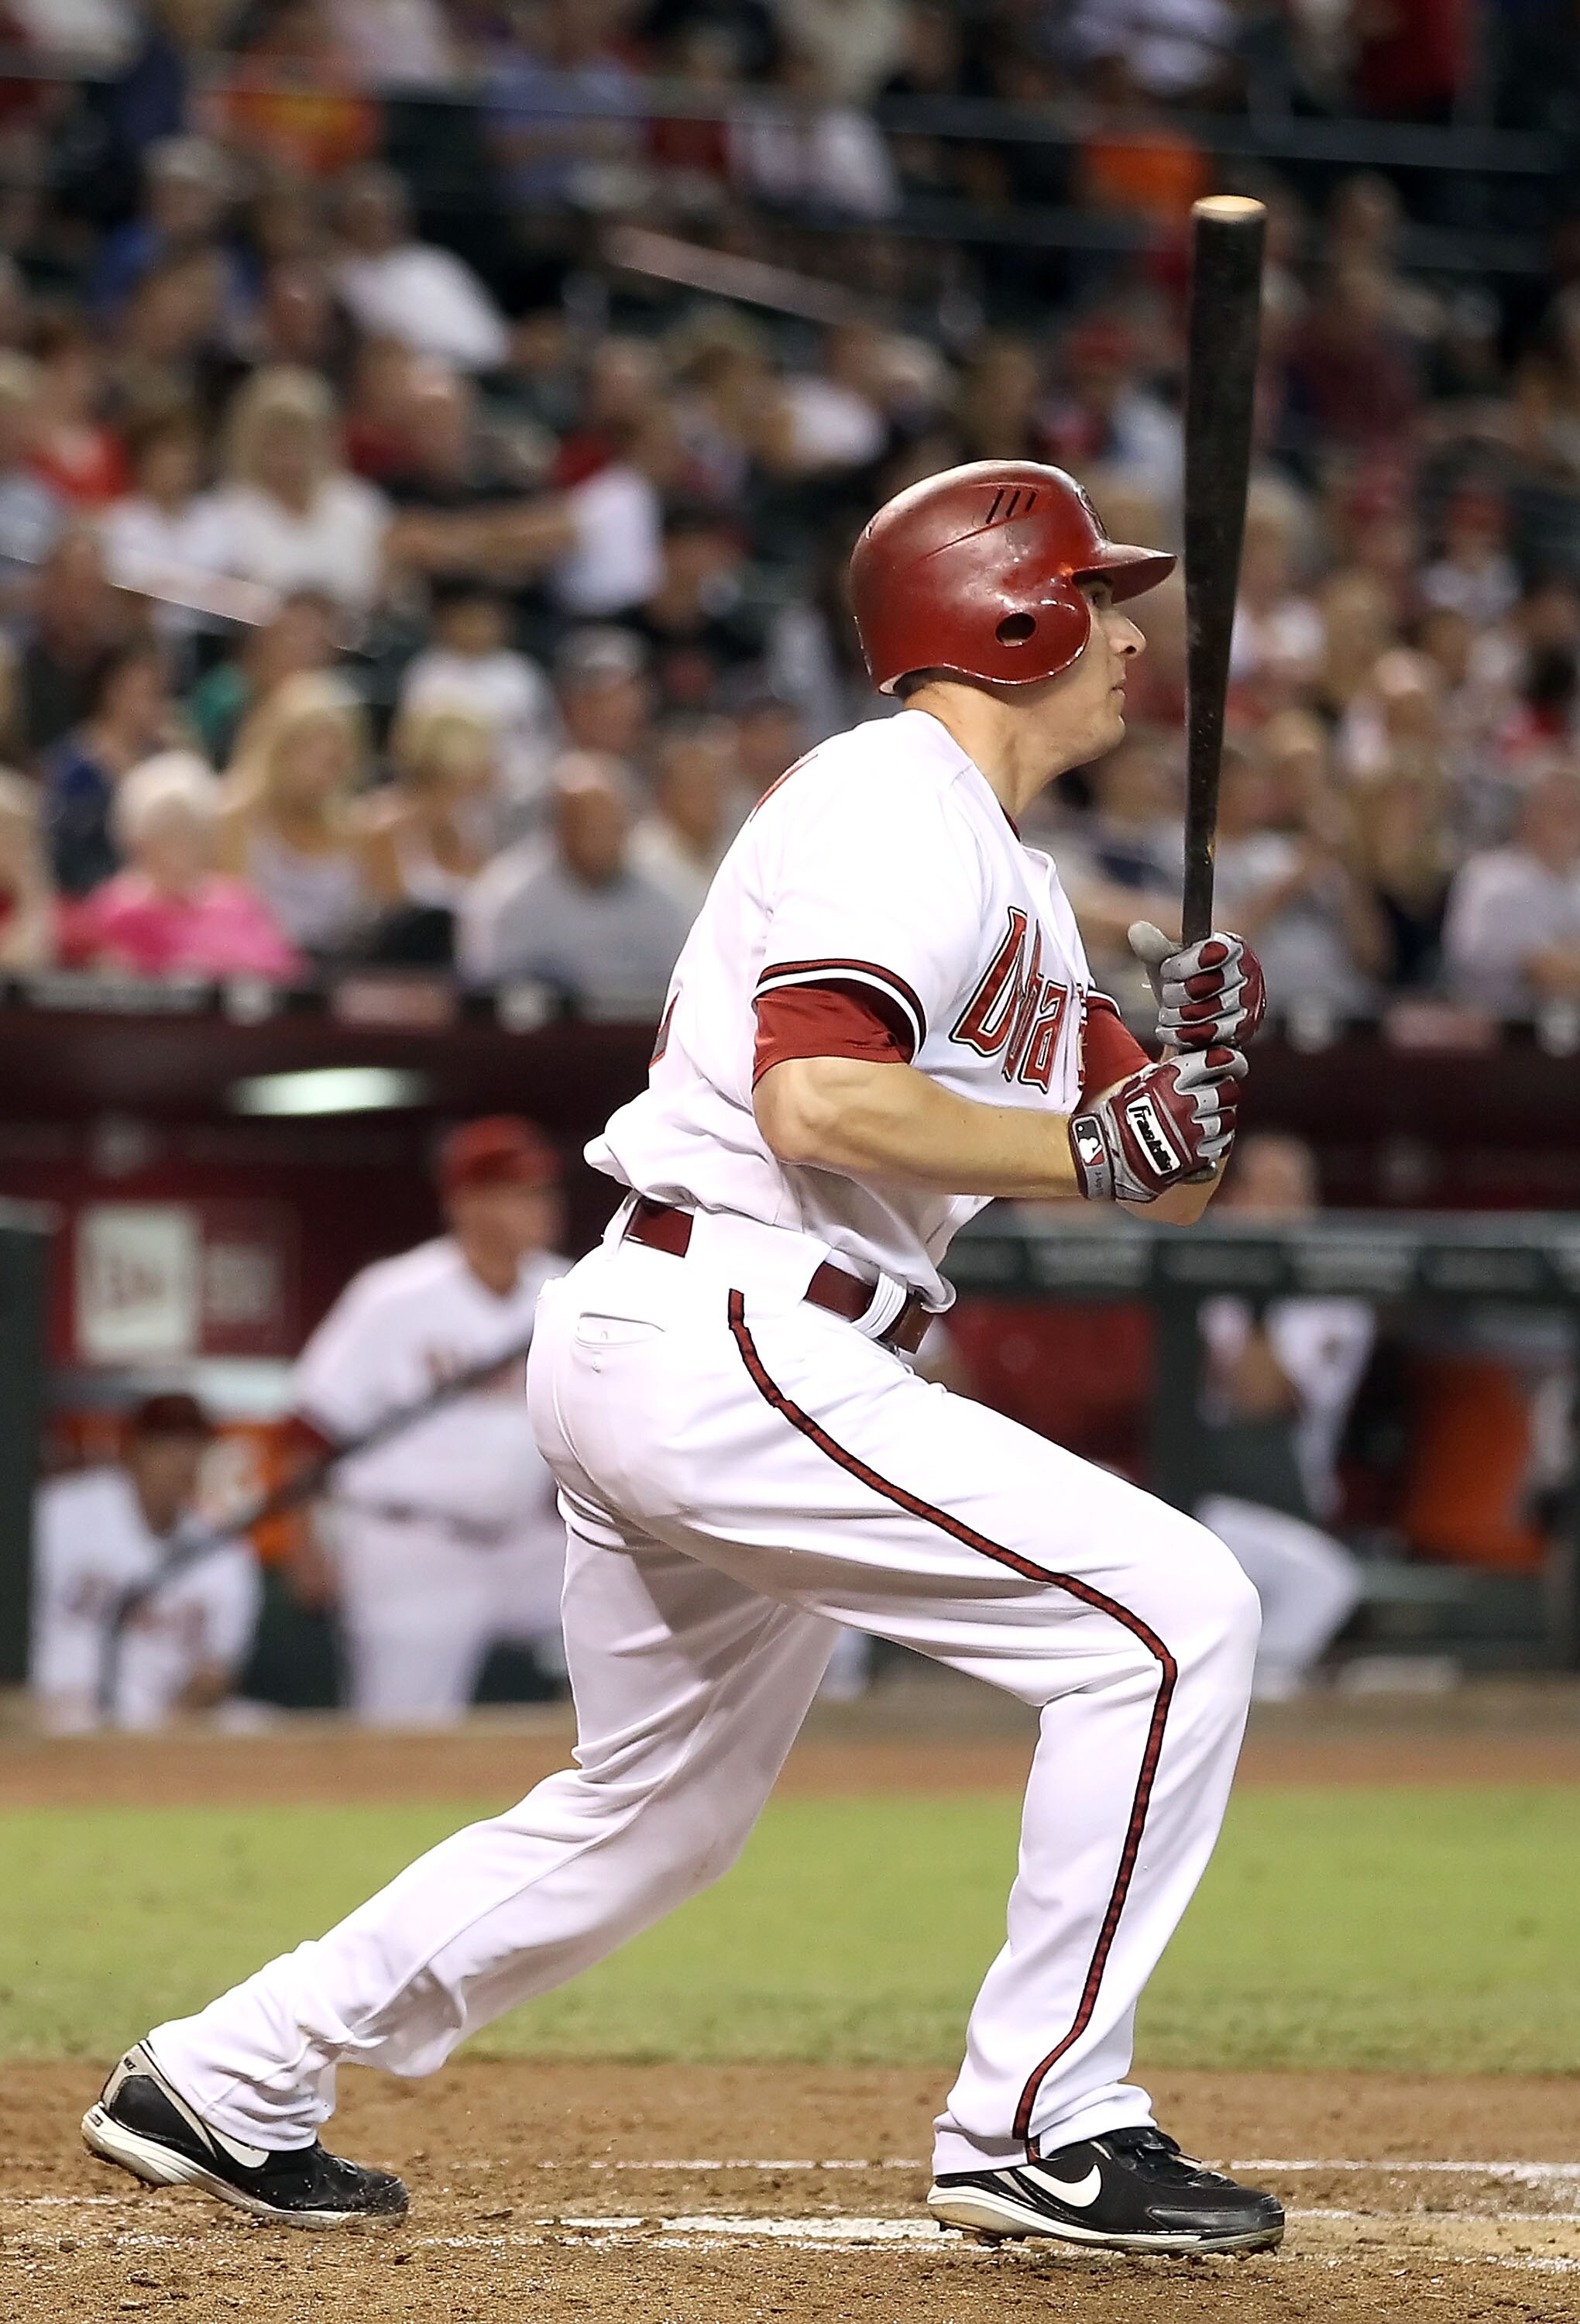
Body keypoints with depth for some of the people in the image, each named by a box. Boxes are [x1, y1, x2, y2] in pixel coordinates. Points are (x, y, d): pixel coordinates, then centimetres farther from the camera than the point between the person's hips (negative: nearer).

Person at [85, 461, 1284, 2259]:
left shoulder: (1013, 886, 22)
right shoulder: (893, 800, -10)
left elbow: (1157, 1166, 20)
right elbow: (820, 1100, -23)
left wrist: (1194, 1061, -1)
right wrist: (1091, 1146, -18)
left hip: (663, 1354, 11)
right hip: (722, 1345, -11)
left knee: (656, 1812, 21)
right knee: (1171, 1618, -14)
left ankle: (225, 2084, 29)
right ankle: (1036, 2128, -11)